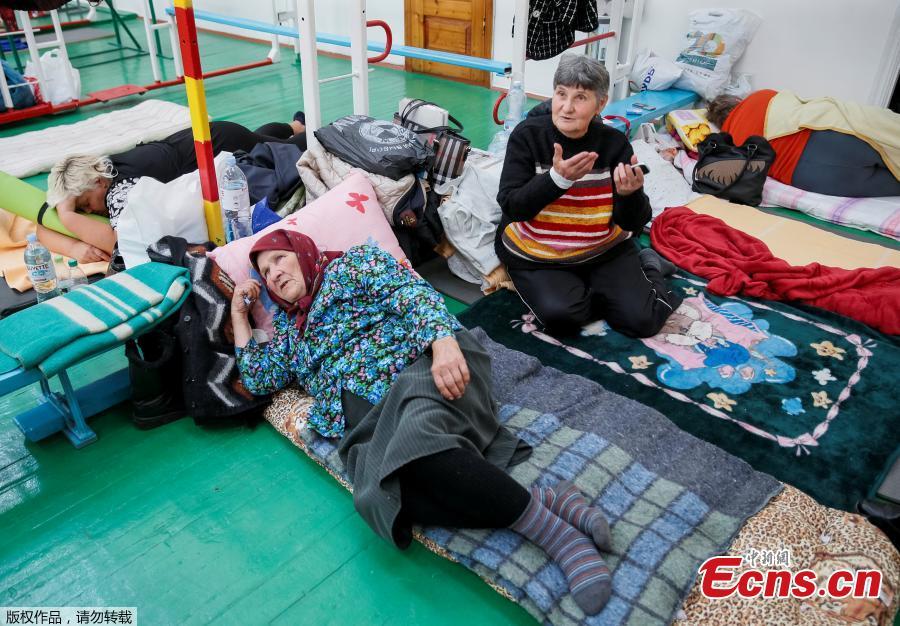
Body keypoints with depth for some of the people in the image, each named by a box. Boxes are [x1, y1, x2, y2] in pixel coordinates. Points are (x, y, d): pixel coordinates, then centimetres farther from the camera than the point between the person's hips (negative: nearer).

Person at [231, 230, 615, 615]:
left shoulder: (351, 264, 15)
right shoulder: (290, 328, 34)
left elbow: (412, 292, 0)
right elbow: (257, 377, 34)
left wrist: (442, 339, -20)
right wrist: (239, 312, 34)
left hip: (420, 360, -4)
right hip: (373, 418, 4)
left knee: (415, 437, -39)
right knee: (380, 490, -31)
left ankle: (548, 525, -32)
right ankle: (545, 503, -31)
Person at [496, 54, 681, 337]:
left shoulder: (614, 143, -6)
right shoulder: (527, 135, -10)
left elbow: (634, 224, -8)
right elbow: (512, 207, -18)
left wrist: (630, 193, -30)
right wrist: (557, 177, -31)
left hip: (604, 249, 1)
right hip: (535, 255, -1)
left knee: (641, 320, -12)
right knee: (561, 314, -27)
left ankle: (648, 268, 20)